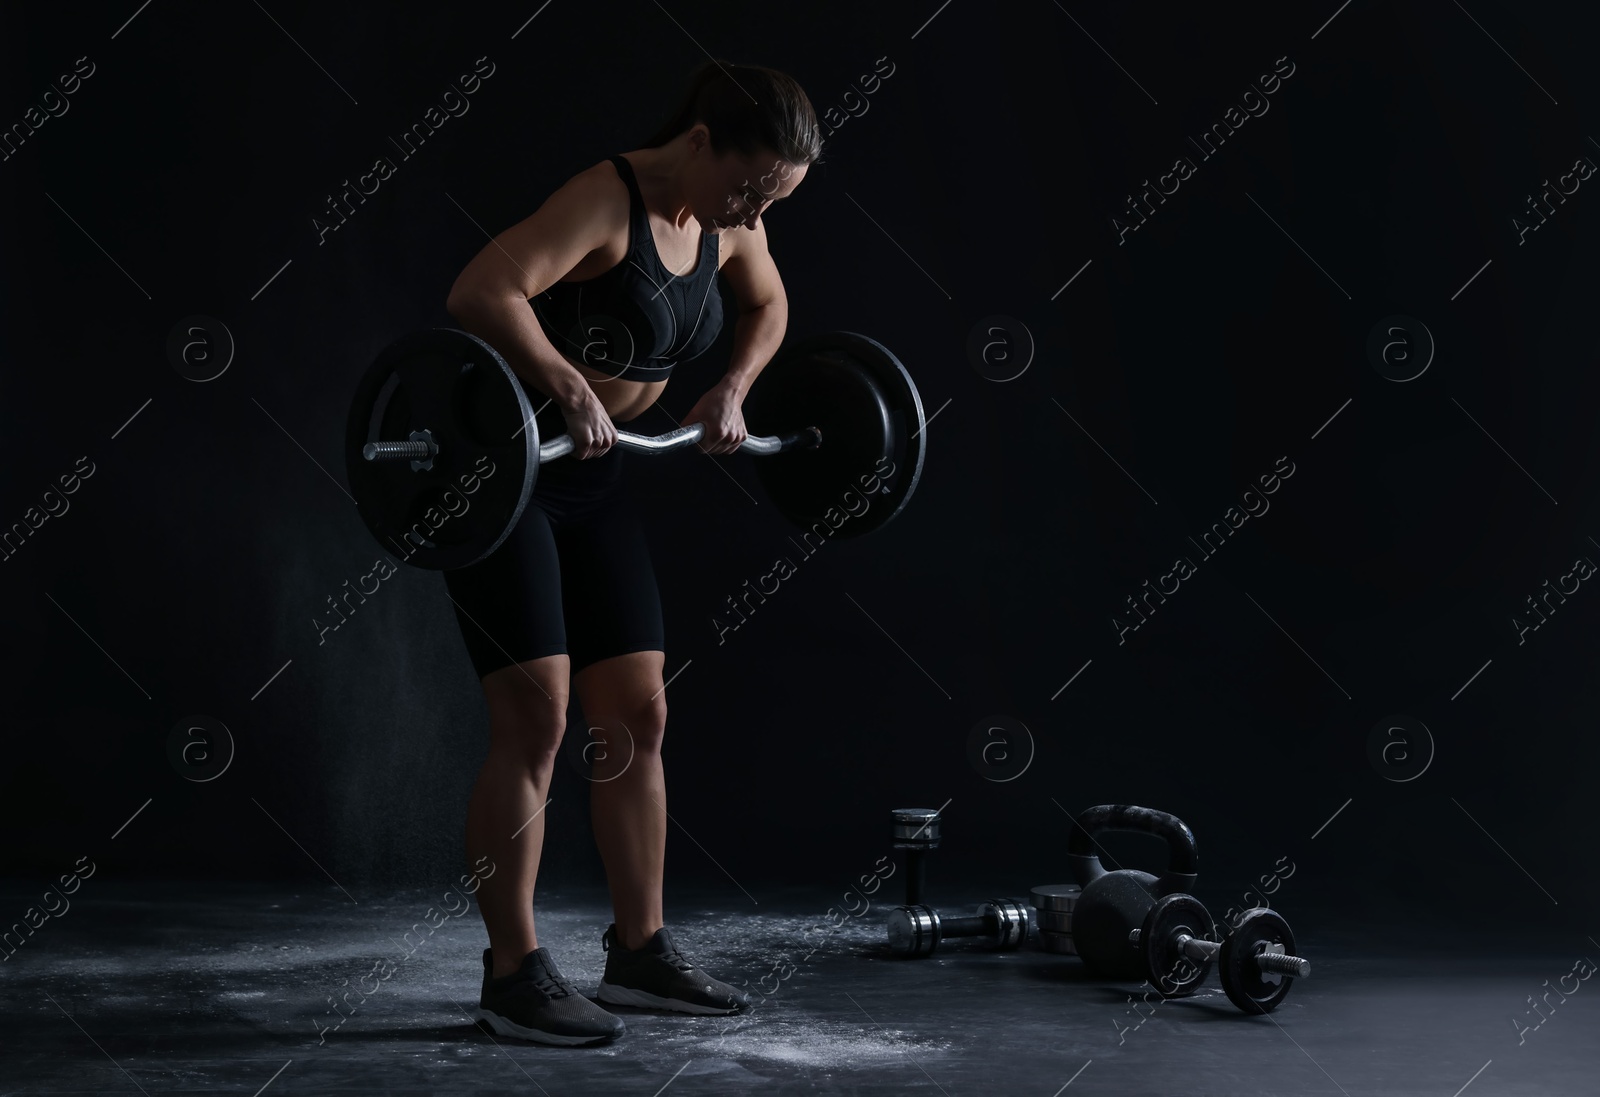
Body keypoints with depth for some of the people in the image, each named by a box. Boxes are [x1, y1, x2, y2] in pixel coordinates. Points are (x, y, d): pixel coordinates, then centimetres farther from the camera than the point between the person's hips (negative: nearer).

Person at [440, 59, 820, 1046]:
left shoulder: (731, 223, 2)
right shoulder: (606, 202, -22)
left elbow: (768, 306, 22)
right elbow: (482, 292, -35)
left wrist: (732, 388, 7)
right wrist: (570, 390, -35)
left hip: (591, 474, 8)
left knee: (639, 716, 7)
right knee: (536, 721, -10)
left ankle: (640, 950, 19)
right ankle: (514, 973, 1)